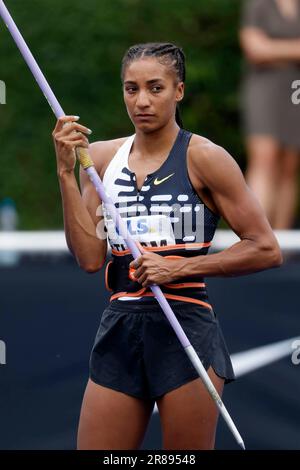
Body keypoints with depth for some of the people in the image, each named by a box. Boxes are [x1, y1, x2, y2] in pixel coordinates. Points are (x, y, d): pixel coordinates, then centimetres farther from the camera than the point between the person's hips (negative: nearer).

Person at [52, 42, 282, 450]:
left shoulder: (203, 157, -4)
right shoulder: (100, 157, 8)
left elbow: (266, 249, -6)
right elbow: (90, 257, -1)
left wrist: (179, 267, -12)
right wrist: (67, 172, -7)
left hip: (188, 329, -4)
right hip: (120, 329, 4)